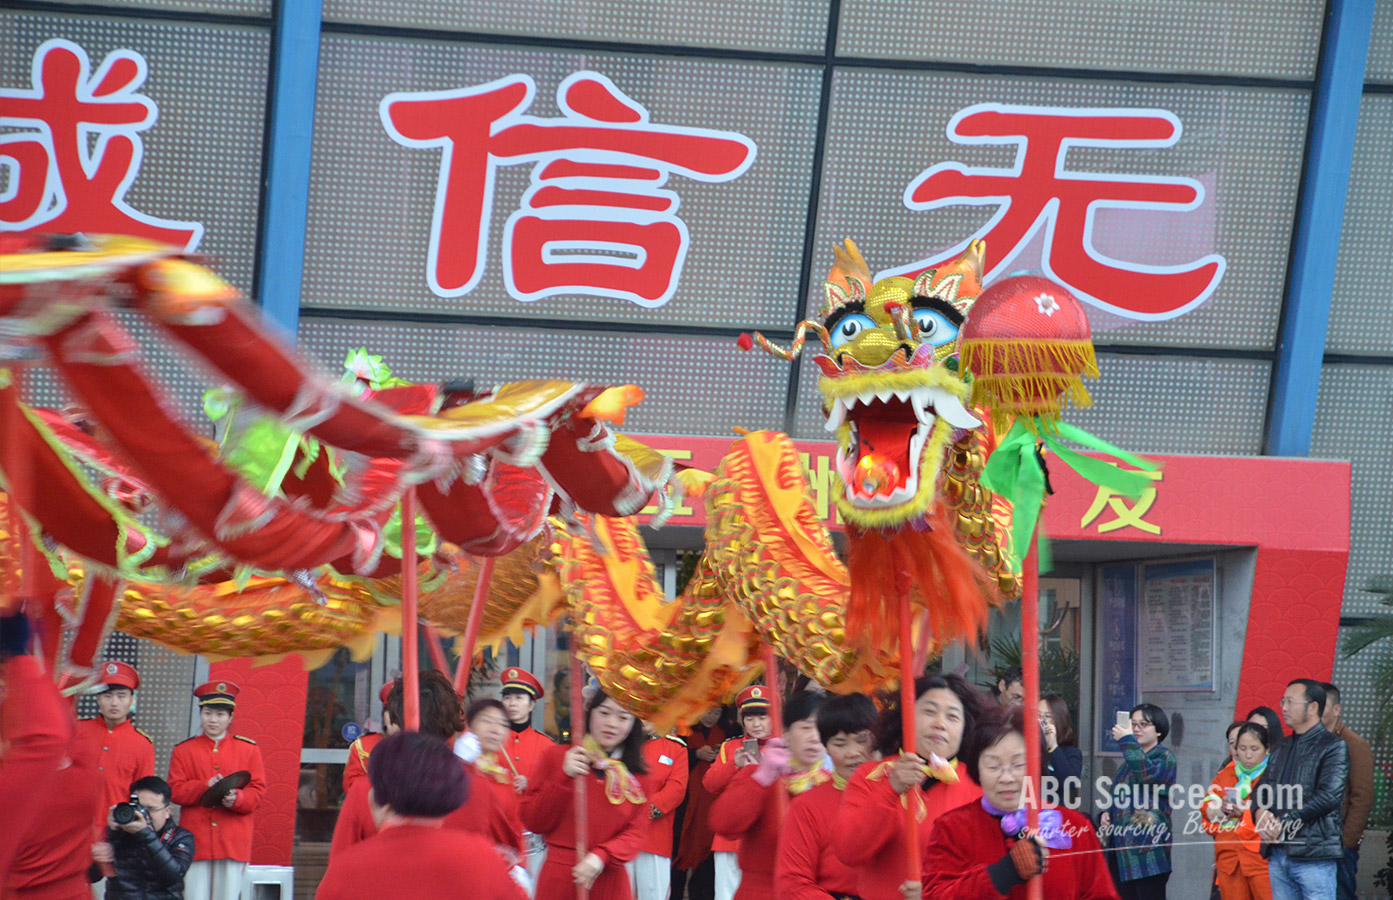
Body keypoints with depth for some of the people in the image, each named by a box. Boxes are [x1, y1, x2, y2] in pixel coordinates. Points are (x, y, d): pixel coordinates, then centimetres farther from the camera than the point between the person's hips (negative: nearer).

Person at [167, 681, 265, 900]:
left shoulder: (249, 749, 9)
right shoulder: (183, 750, 8)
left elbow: (258, 791, 4)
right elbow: (175, 790, 0)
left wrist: (236, 798, -18)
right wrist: (205, 787, -17)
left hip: (234, 844, 0)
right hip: (196, 840, 0)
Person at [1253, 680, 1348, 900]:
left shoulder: (1334, 747, -3)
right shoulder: (1281, 749, 21)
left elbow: (1329, 797, -15)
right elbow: (1261, 788, 18)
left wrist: (1284, 823, -15)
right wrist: (1261, 812, -6)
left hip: (1313, 853, -7)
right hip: (1278, 853, 7)